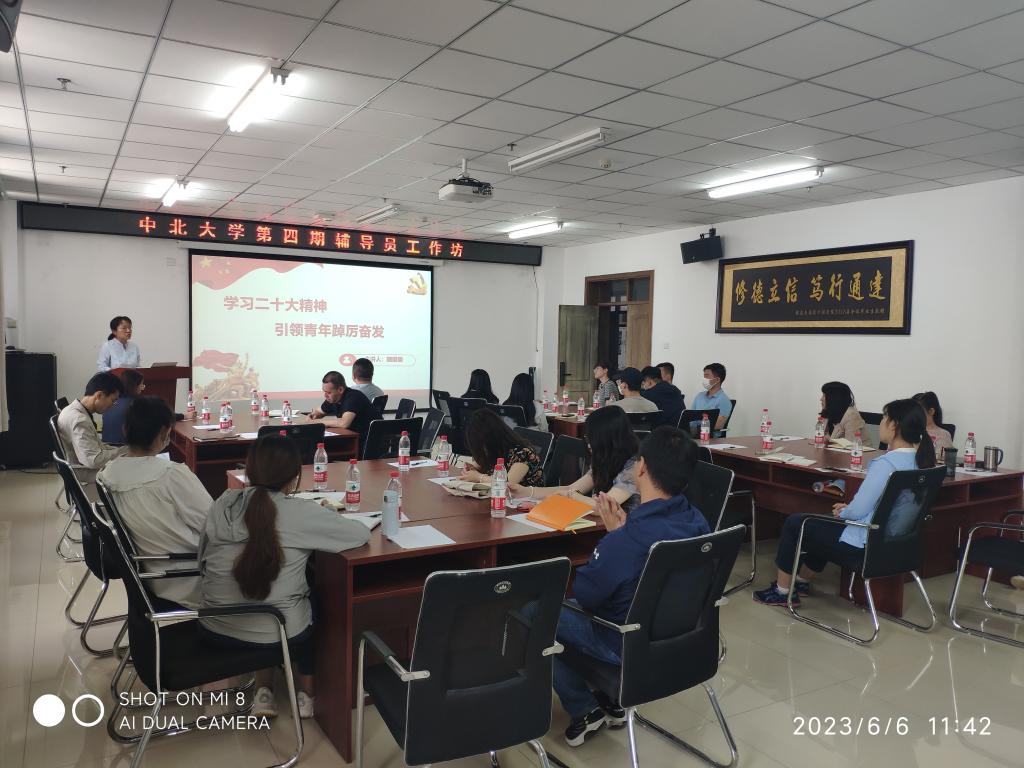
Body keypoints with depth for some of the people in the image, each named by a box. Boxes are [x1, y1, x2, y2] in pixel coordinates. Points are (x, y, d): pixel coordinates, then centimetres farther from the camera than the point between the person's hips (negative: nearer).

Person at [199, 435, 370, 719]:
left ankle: (264, 693, 29)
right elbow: (361, 534, -7)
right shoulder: (302, 512, -17)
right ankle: (306, 694, 36)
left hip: (215, 630, 4)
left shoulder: (224, 503, -6)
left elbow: (202, 560, 5)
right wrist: (326, 518, 11)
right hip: (276, 635, -3)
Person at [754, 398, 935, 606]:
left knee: (793, 523, 10)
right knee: (823, 523, 33)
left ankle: (782, 590, 23)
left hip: (867, 543, -9)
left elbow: (858, 511, -25)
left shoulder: (886, 463, -27)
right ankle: (801, 581, 44)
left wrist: (842, 513, -4)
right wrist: (848, 508, 9)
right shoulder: (919, 460, 0)